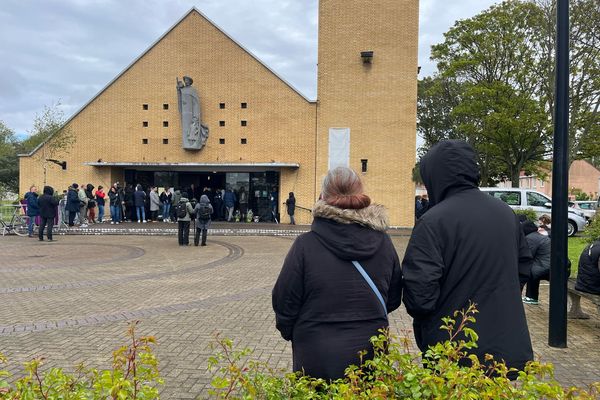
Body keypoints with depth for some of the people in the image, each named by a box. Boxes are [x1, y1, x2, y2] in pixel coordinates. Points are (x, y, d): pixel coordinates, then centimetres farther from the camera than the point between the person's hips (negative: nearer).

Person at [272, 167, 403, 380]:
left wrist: (289, 332, 11)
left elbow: (285, 302, -9)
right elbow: (393, 298, 6)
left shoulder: (305, 245, -18)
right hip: (370, 356, 3)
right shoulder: (383, 242, -7)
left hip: (318, 359, -3)